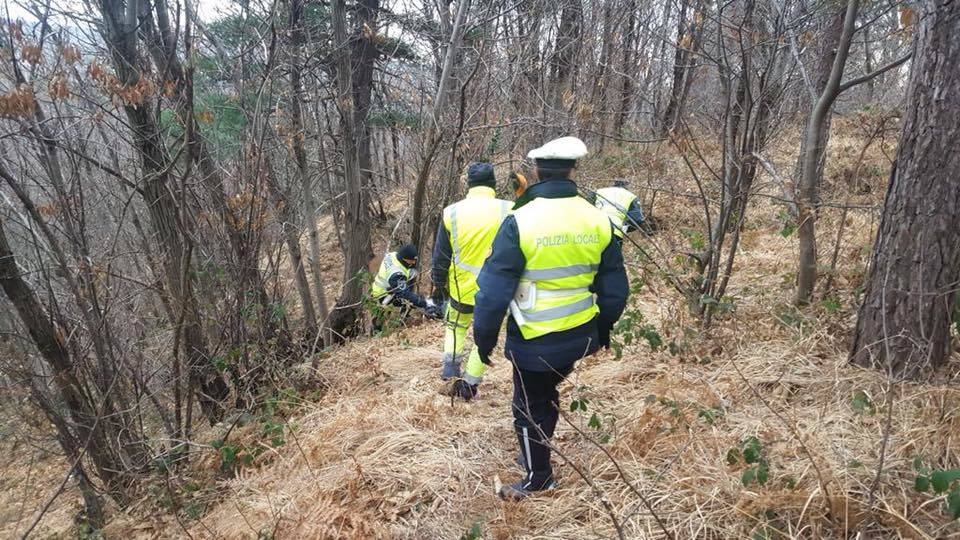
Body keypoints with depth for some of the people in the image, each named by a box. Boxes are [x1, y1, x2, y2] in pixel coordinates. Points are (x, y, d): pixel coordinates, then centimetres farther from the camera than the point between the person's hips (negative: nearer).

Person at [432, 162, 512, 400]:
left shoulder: (452, 212, -6)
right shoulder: (508, 212, -12)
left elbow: (441, 255, 1)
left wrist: (438, 285, 13)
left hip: (461, 288, 2)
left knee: (455, 327, 26)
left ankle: (451, 373, 16)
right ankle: (470, 384, 20)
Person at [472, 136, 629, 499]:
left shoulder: (520, 221, -19)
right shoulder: (598, 220, -4)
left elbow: (494, 289, -17)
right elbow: (614, 288, 4)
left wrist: (484, 338, -3)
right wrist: (604, 329, 20)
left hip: (534, 341, -5)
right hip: (580, 337, 5)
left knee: (530, 408, 16)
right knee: (547, 394, 27)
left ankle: (538, 477, 34)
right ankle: (536, 454, 44)